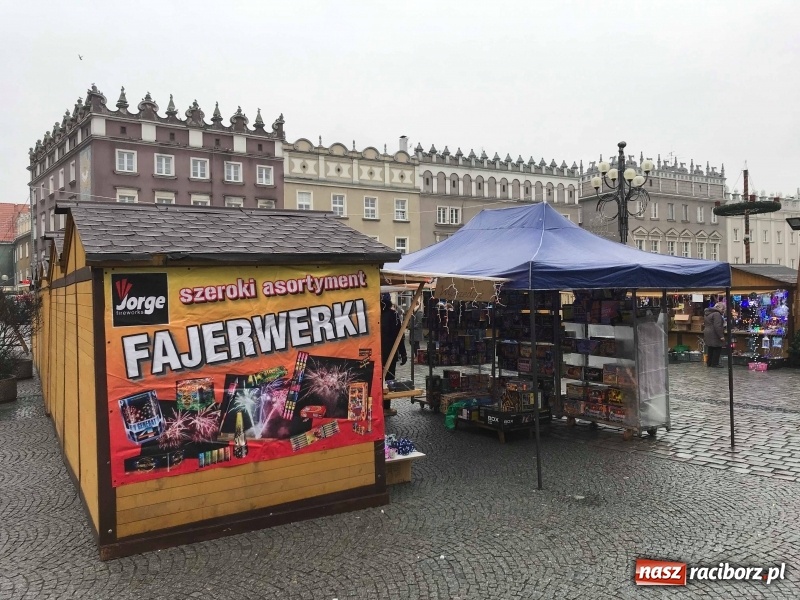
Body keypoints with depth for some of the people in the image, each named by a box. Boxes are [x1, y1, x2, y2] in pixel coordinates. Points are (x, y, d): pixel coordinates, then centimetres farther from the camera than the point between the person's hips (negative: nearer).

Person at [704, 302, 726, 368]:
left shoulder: (708, 313, 16)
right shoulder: (717, 314, -16)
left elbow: (705, 324, 25)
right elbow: (717, 326, -24)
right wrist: (721, 336, -22)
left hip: (708, 335, 10)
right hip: (714, 336, -10)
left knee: (710, 349, 15)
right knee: (717, 349, -3)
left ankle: (709, 363, 19)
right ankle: (715, 364, -1)